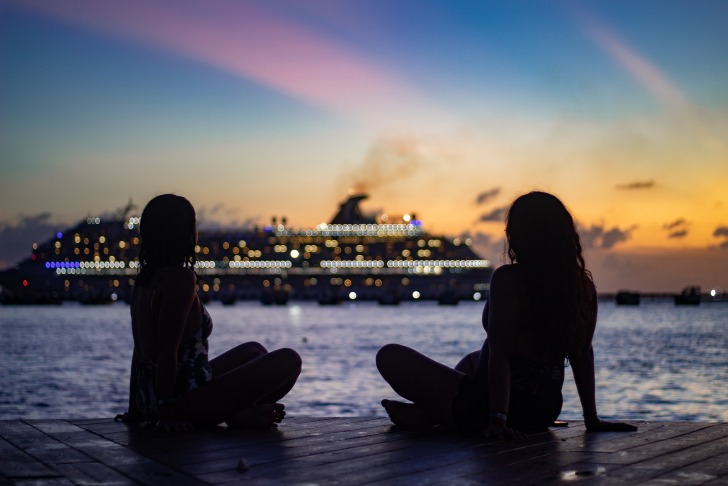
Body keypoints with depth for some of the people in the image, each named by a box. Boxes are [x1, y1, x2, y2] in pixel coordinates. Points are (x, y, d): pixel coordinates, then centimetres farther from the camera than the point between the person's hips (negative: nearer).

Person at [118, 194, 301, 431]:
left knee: (254, 351, 25)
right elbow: (167, 351, -22)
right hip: (185, 400, -9)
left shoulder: (144, 280, 10)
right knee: (289, 360, -5)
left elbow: (141, 351, 14)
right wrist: (166, 412, -19)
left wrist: (135, 410, 18)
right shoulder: (181, 279, -18)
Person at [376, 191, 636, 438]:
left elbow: (499, 353, -23)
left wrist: (497, 420, -22)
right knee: (473, 359, 38)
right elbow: (583, 353, 3)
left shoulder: (508, 279, -20)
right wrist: (591, 418, 9)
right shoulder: (583, 286, -2)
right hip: (546, 411, 7)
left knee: (390, 356, 4)